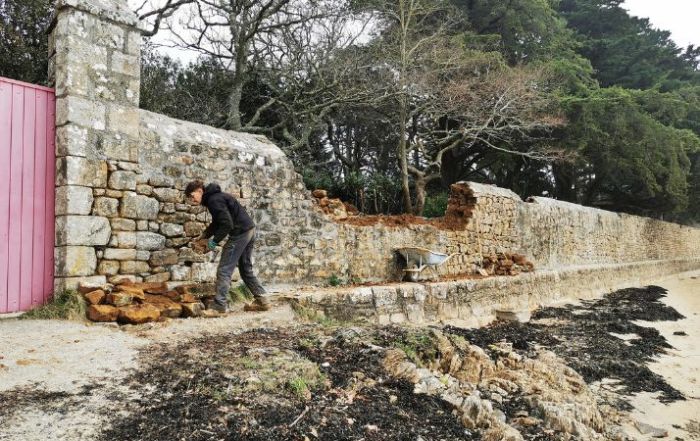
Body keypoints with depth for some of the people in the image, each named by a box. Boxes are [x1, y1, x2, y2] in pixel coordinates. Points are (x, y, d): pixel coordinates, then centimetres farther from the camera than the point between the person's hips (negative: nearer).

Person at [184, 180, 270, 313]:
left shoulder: (214, 200, -15)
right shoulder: (214, 197, 17)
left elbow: (227, 224, -23)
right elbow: (217, 222, 27)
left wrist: (214, 241, -14)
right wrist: (205, 235, 14)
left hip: (240, 233, -10)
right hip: (250, 230, 10)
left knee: (224, 270, -5)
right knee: (246, 269, 17)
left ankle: (219, 306, -4)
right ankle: (262, 301, 19)